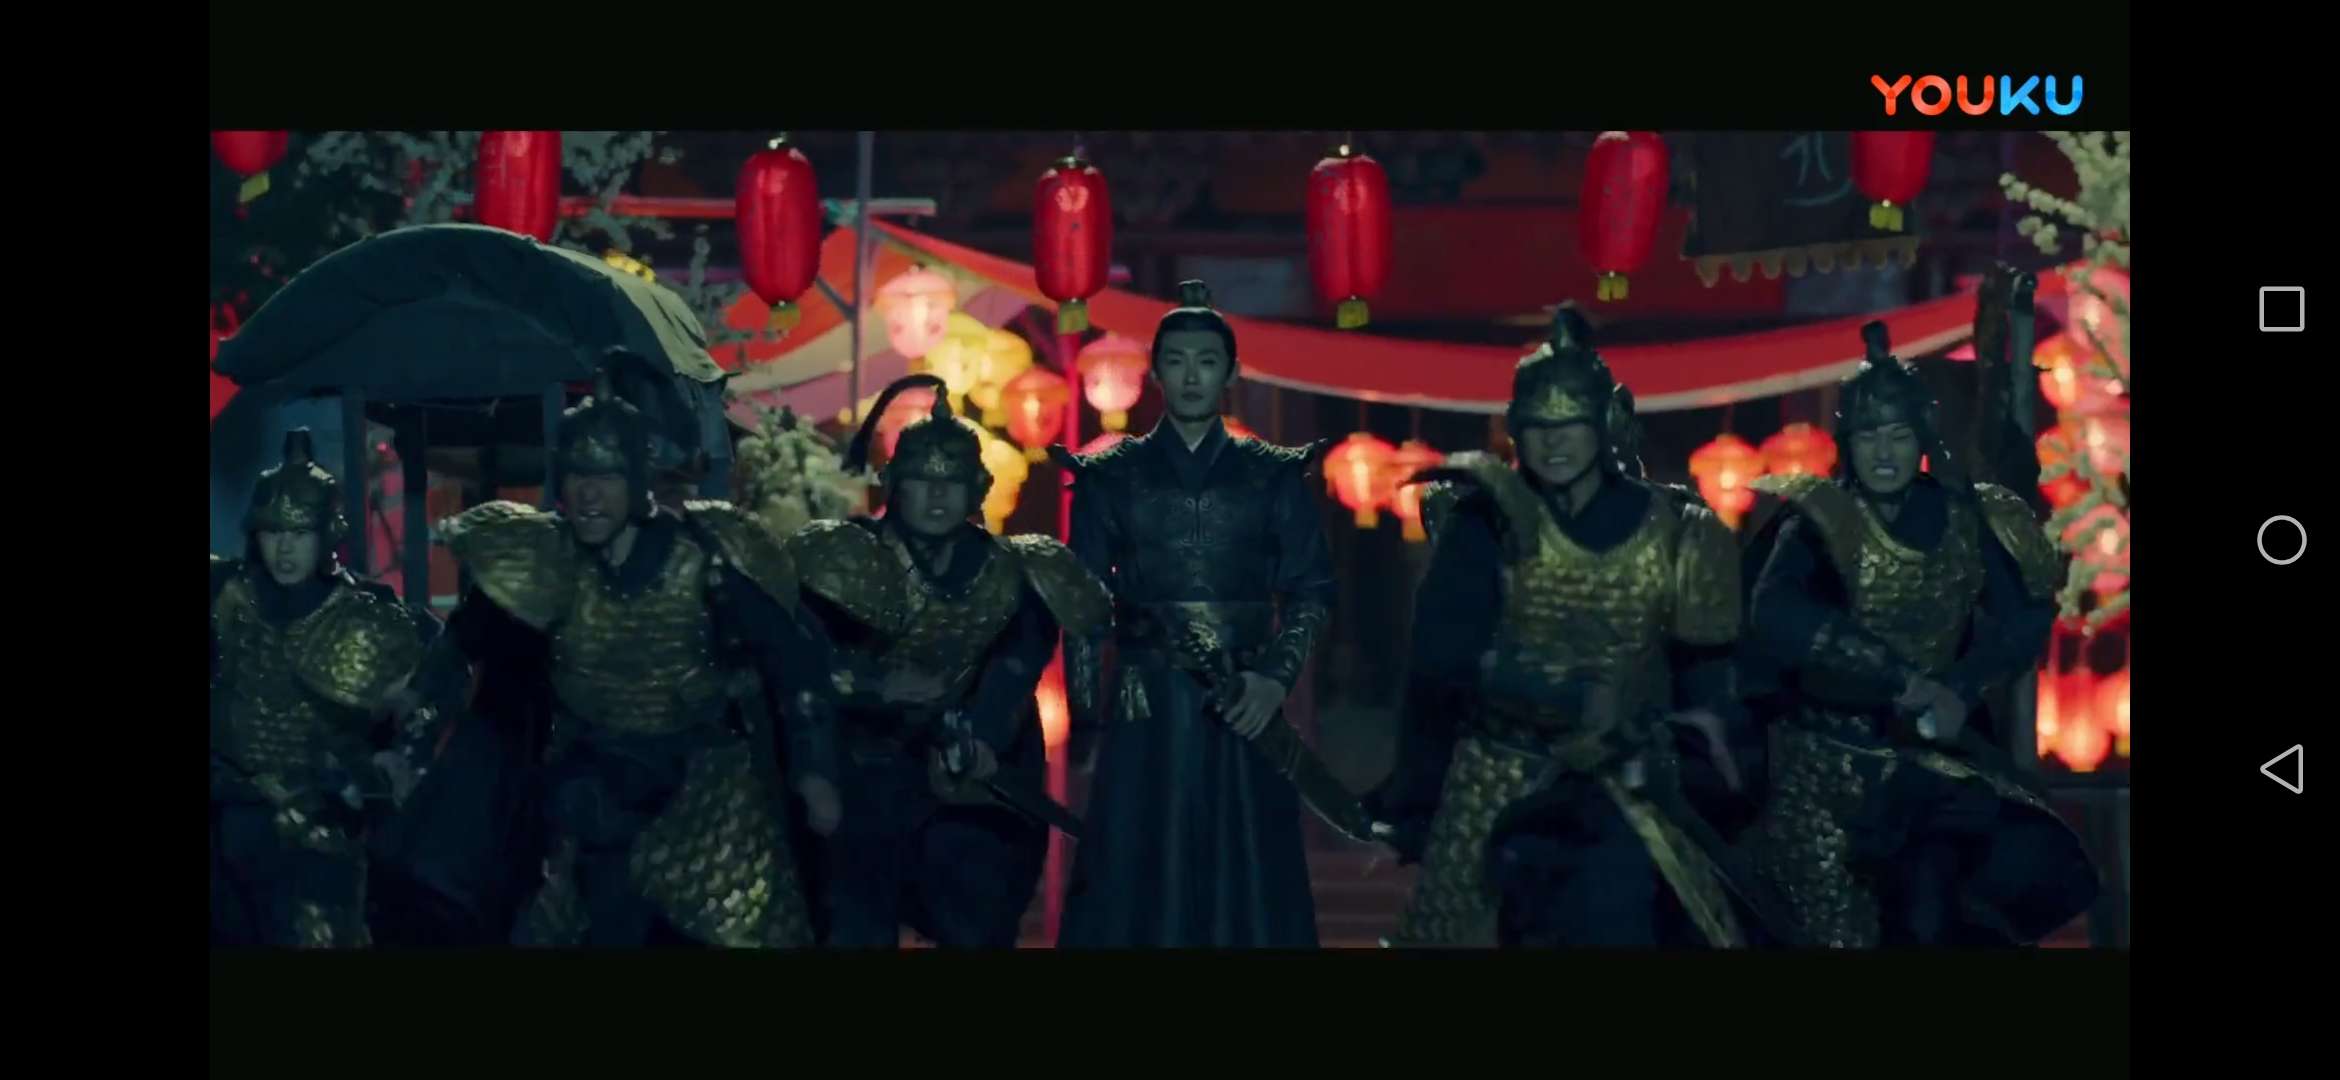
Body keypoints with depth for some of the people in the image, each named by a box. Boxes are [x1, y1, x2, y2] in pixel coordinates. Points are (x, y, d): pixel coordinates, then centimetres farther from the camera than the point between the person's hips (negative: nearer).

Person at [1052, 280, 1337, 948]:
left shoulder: (1273, 476, 7)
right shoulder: (1110, 476, 7)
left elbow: (1311, 590, 4)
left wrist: (1276, 678, -12)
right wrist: (1086, 715, 0)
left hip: (1242, 706, 0)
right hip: (1144, 710, 0)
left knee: (1247, 885, 2)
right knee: (1134, 885, 0)